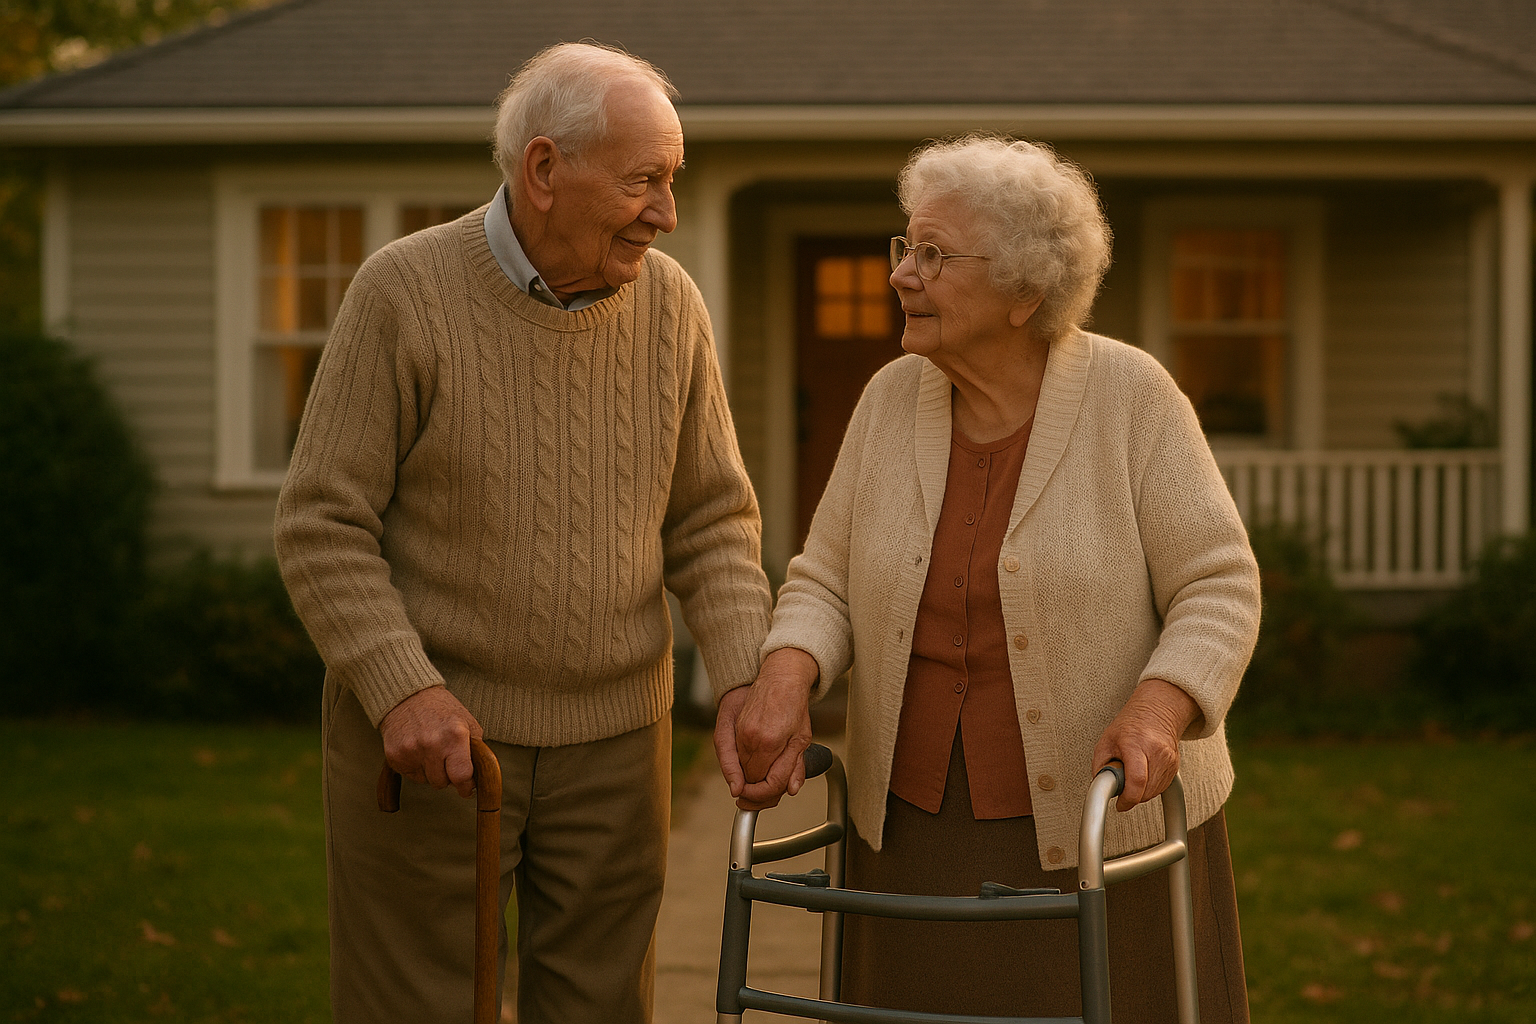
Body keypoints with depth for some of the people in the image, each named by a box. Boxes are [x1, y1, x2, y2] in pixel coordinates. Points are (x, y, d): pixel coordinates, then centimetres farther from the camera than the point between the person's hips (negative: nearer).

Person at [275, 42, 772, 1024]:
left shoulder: (670, 302, -3)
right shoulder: (406, 293, -14)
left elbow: (710, 524, 4)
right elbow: (322, 526, -12)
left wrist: (751, 684, -11)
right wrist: (401, 687, -25)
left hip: (612, 736, 4)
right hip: (428, 729, -3)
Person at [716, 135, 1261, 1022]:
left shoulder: (1130, 397, -12)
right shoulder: (894, 400, -1)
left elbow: (1216, 592, -12)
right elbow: (829, 589, 2)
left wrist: (1155, 713, -30)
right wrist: (786, 681, -18)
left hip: (1106, 825, -3)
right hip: (923, 826, 4)